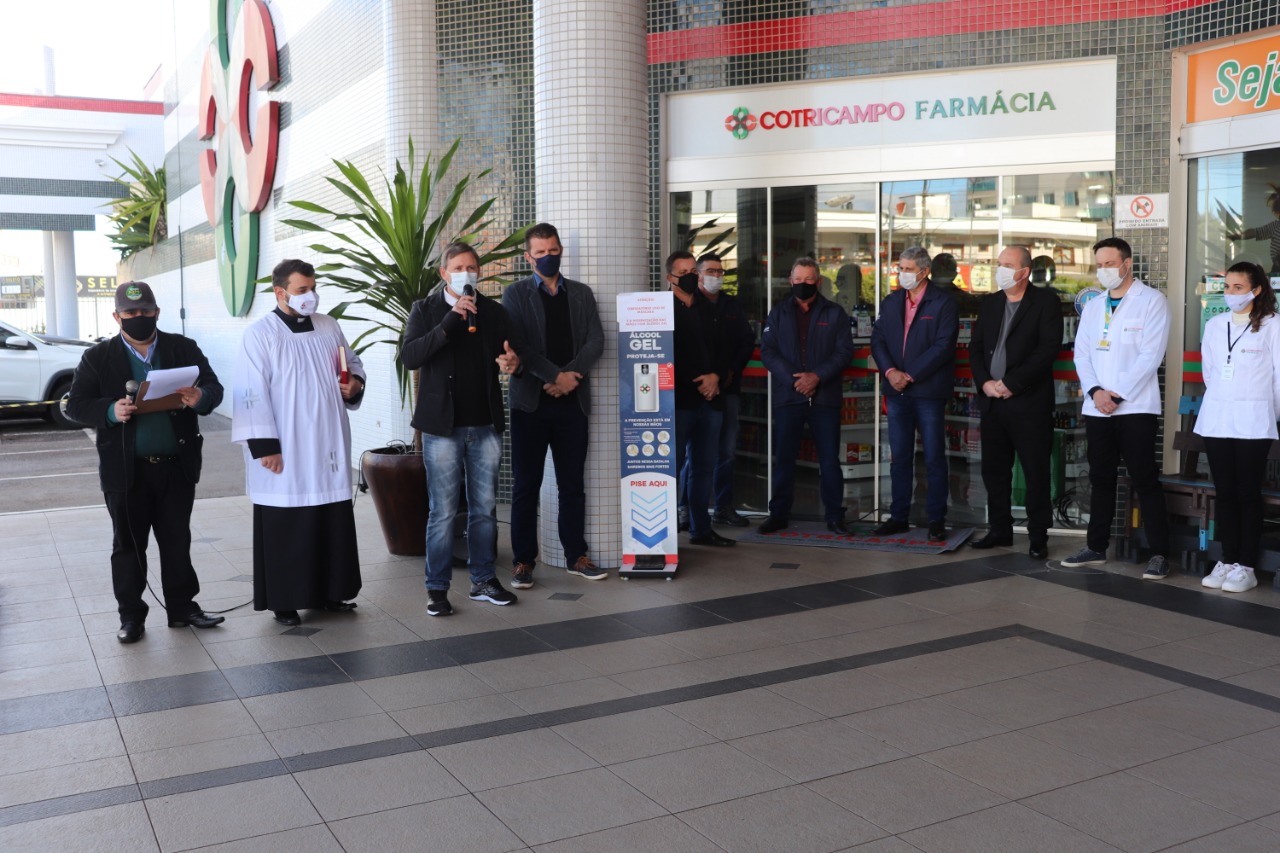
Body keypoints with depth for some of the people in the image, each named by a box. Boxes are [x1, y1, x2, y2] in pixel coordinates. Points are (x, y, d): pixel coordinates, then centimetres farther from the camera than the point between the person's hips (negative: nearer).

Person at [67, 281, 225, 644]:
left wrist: (200, 397, -26)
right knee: (128, 545, 8)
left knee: (177, 542, 11)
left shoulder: (184, 348, 4)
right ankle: (131, 615, 18)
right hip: (125, 470, -1)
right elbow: (76, 404, -2)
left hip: (177, 465, 1)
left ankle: (182, 607, 22)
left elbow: (214, 388, -2)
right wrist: (110, 412, -22)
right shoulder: (98, 358, 1)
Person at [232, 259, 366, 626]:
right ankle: (284, 601, 13)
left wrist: (355, 384, -2)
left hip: (329, 447, 5)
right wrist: (263, 446, -16)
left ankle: (329, 592, 23)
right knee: (286, 527, 2)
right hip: (285, 452, -5)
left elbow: (353, 365, 21)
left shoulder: (329, 327, 8)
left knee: (333, 523, 10)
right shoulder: (259, 335, -8)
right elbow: (252, 395, -11)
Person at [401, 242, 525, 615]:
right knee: (443, 512, 0)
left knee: (485, 508, 10)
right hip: (443, 426, -3)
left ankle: (483, 580, 22)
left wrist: (514, 362, -13)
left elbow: (517, 352, 11)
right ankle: (437, 588, 9)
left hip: (486, 425, 3)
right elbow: (409, 356, -13)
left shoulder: (493, 311, 9)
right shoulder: (425, 310, 1)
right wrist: (449, 322, -21)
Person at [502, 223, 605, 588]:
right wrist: (556, 375, -16)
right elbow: (518, 345, -9)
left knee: (572, 484, 9)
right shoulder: (515, 295, 4)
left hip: (572, 401, 3)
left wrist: (572, 376, -12)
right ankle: (524, 560, 8)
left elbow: (595, 341, 2)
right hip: (531, 402, -2)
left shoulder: (582, 294, 13)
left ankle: (576, 555, 17)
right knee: (526, 486, 1)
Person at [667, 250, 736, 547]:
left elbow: (723, 350, 16)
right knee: (673, 465, -5)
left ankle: (701, 528, 18)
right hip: (678, 399, -6)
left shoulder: (708, 310, 18)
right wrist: (697, 384, -12)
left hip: (711, 399, 6)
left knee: (705, 466, 10)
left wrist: (716, 376, -4)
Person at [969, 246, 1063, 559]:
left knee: (1036, 471, -1)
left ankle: (1039, 536, 8)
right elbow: (976, 348, 13)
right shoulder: (989, 303, 15)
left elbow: (1049, 348, -12)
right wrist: (985, 382, -5)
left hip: (1029, 401, -6)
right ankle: (1000, 529, 21)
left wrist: (1011, 384, -15)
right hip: (991, 400, 6)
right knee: (994, 469, 10)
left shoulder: (1046, 302, -3)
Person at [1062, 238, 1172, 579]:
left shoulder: (1151, 300, -3)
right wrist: (1095, 391, -8)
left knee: (1145, 481, -4)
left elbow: (1150, 355, -11)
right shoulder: (1092, 307, 15)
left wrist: (1118, 395, -14)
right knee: (1100, 479, 11)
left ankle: (1159, 554, 0)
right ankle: (1096, 547, 19)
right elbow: (1081, 354, 8)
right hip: (1096, 407, 5)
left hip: (1136, 407, -5)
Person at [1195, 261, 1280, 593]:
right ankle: (1227, 561, 14)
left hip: (1253, 422, -4)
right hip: (1216, 420, 4)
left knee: (1248, 494, 1)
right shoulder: (1214, 325, 7)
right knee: (1224, 492, 7)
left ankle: (1246, 567, 6)